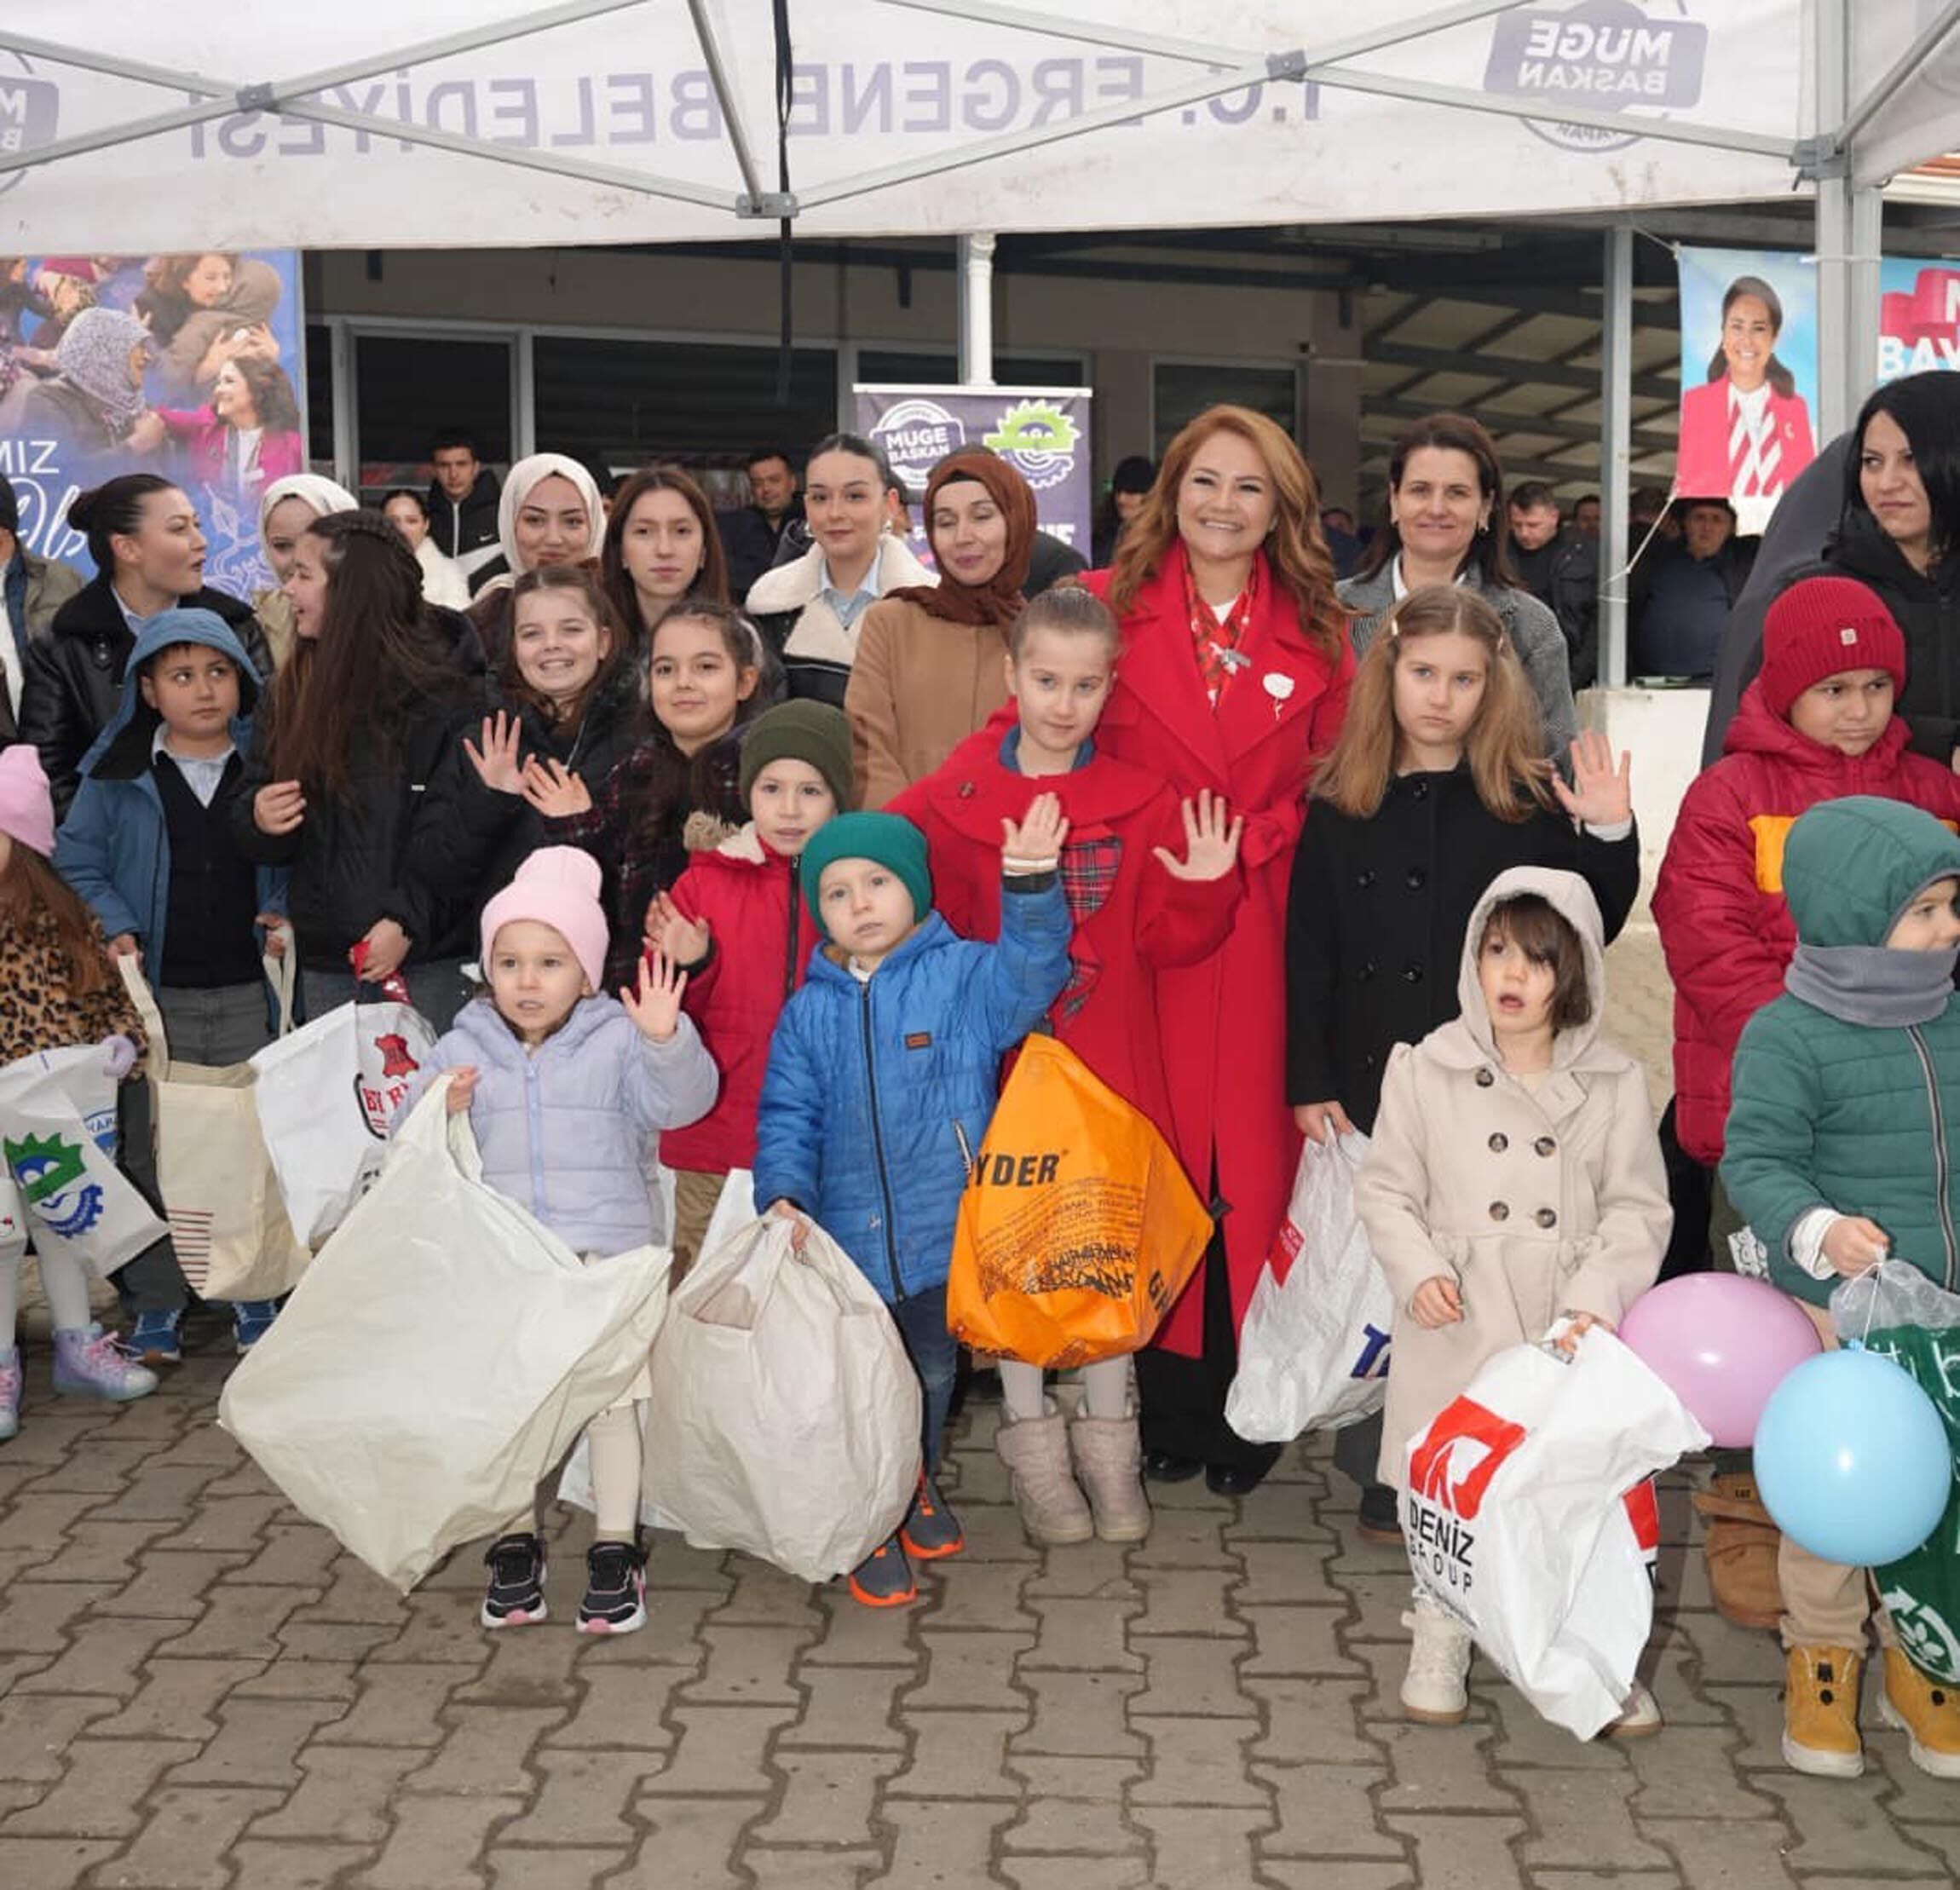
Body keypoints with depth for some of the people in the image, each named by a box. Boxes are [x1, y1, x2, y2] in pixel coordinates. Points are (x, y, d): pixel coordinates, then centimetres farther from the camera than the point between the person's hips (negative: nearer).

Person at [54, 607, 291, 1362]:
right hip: (155, 991, 0)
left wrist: (287, 918, -6)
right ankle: (156, 1303, 17)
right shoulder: (117, 775, 1)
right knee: (152, 1149, 5)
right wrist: (113, 928, -9)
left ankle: (255, 1294, 20)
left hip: (250, 992, 0)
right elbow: (76, 860, 4)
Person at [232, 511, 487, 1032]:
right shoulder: (290, 693, 11)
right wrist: (259, 820, -8)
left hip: (428, 958, -5)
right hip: (325, 958, 5)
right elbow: (248, 809, 16)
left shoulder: (446, 690, -7)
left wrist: (408, 919, -21)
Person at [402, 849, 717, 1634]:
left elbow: (681, 1102, -14)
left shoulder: (616, 1042, -2)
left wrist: (667, 1041, -32)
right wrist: (438, 1115, -19)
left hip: (604, 1258, -2)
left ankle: (615, 1551, 19)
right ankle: (516, 1545, 29)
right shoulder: (460, 1051, 4)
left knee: (610, 1402, 6)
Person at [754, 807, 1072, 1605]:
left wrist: (1030, 882, -36)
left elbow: (1029, 971, -21)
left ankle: (916, 1484, 44)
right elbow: (787, 1118, 2)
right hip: (847, 1244, 1)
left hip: (946, 1236, 0)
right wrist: (784, 1194, -14)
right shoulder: (809, 1014, 3)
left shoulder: (962, 978, -4)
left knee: (932, 1375, 19)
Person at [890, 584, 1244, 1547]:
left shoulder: (1141, 805, 4)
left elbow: (1162, 939, 2)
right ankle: (1033, 1443, 20)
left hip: (1109, 1062, 1)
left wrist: (1204, 890, -15)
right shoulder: (954, 800, 0)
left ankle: (1109, 1443, 23)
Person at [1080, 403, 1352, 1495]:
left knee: (1255, 1156, 2)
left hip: (1265, 940, 1)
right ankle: (1170, 1407, 17)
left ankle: (1247, 1410, 16)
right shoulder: (1109, 608, 5)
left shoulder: (1316, 634, 9)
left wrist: (1255, 846, -3)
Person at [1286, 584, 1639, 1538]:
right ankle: (1383, 1474, 22)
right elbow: (1308, 954, 3)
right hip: (1371, 1088, 1)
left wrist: (1610, 837, -13)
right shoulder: (1341, 805, 3)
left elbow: (1587, 930, 2)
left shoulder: (1529, 799, 2)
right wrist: (1309, 1083, -2)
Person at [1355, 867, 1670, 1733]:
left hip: (1569, 1334, 0)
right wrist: (1416, 1269, -12)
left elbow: (1636, 1208, 1)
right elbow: (1386, 1189, 4)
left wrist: (1598, 1296, -14)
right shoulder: (1426, 1070, 0)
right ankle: (1440, 1646, 28)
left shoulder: (1614, 1083, 1)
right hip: (1457, 1329, 0)